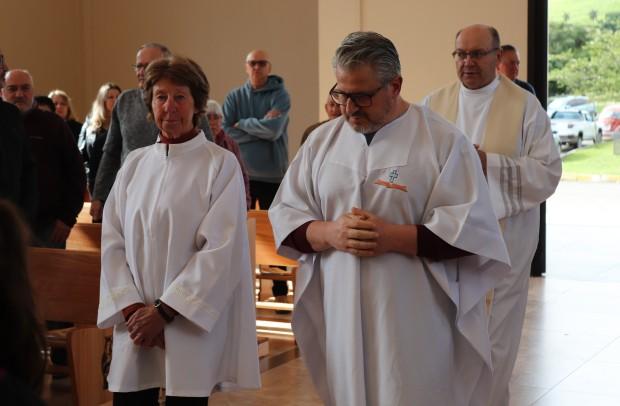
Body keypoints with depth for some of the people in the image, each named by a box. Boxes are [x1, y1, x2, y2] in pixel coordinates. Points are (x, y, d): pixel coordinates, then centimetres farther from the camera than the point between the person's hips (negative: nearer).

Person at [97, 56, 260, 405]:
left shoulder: (221, 164, -4)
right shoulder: (135, 164, 9)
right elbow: (112, 241, 7)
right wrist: (131, 307, -7)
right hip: (136, 323, 4)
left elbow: (222, 250, -10)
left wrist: (164, 310, -13)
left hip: (192, 325, -3)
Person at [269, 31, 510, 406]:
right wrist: (328, 233, -11)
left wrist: (394, 238, -19)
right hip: (342, 316, 4)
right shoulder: (322, 141, 8)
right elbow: (285, 214, 9)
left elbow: (471, 229, -10)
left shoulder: (443, 141, -5)